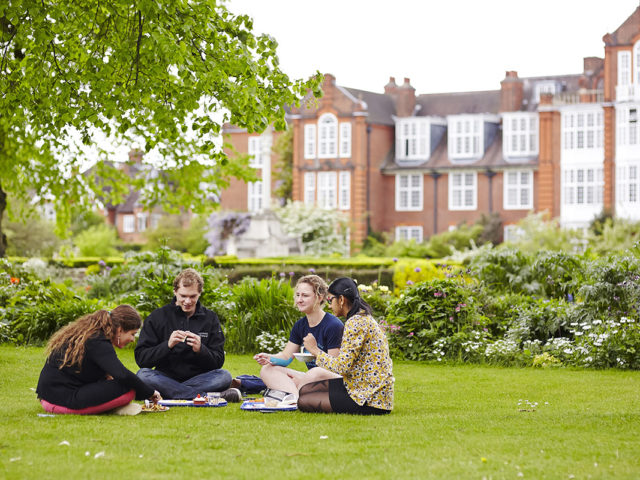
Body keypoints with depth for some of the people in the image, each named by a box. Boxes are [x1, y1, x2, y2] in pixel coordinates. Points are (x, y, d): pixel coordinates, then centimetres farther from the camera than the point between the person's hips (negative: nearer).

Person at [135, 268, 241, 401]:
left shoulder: (210, 318, 8)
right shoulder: (157, 317, 4)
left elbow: (218, 361, 3)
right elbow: (141, 358, -3)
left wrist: (200, 349, -17)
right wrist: (168, 345, -18)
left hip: (198, 379, 0)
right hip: (166, 378, 0)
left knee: (225, 376, -27)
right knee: (143, 375, -32)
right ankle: (206, 396, -36)